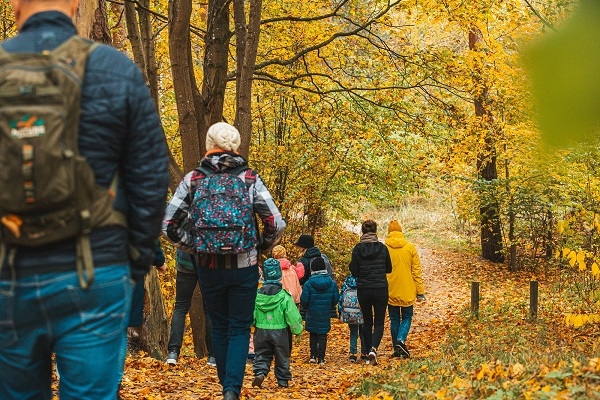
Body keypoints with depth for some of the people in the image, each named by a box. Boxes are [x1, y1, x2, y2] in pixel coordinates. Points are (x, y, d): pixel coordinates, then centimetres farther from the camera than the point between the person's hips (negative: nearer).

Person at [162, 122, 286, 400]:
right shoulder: (250, 178, -3)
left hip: (208, 267, 1)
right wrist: (261, 249, 8)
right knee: (240, 329, 6)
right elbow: (276, 224, -8)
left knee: (219, 327, 17)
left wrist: (192, 247, 8)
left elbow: (167, 224, -4)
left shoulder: (193, 179, -1)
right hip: (244, 267, -1)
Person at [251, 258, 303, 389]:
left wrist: (254, 323, 18)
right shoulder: (284, 296, -12)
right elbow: (293, 317, -10)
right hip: (280, 332, -1)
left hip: (261, 331, 1)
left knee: (261, 354, 12)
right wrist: (297, 329, 7)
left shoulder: (257, 295, -7)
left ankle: (260, 372, -11)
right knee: (282, 356, 14)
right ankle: (283, 380, 19)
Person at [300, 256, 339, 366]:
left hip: (312, 315, -1)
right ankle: (321, 358, 2)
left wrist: (306, 307, 13)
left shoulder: (308, 284, -12)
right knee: (323, 335, 6)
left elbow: (304, 300, -9)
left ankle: (313, 355, 14)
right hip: (325, 315, 1)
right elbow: (336, 299, 1)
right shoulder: (332, 283, -4)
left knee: (313, 334, 16)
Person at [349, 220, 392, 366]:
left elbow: (354, 272, -4)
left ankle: (369, 352, 17)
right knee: (379, 322, 5)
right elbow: (389, 268, 7)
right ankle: (373, 348, -19)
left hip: (363, 289, 1)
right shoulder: (382, 248, -5)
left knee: (367, 321, 16)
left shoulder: (357, 249, -6)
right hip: (380, 289, -1)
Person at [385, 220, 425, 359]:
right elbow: (417, 271, -1)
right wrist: (420, 291, 5)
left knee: (394, 320, 11)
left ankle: (397, 349, 12)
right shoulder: (410, 247, -3)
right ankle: (401, 340, -13)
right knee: (406, 317, 11)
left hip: (391, 291, 0)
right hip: (407, 292, 0)